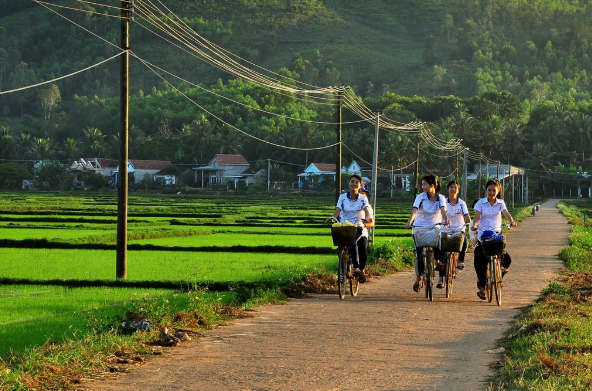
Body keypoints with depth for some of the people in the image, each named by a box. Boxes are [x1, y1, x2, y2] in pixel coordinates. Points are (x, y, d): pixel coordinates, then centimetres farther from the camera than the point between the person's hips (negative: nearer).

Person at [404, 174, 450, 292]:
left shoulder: (440, 198, -2)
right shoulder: (421, 197, -4)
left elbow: (443, 210, -20)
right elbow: (415, 210, -19)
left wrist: (446, 220, -42)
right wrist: (409, 222, -36)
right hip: (420, 228, 0)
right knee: (419, 253, -8)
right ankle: (418, 279, 5)